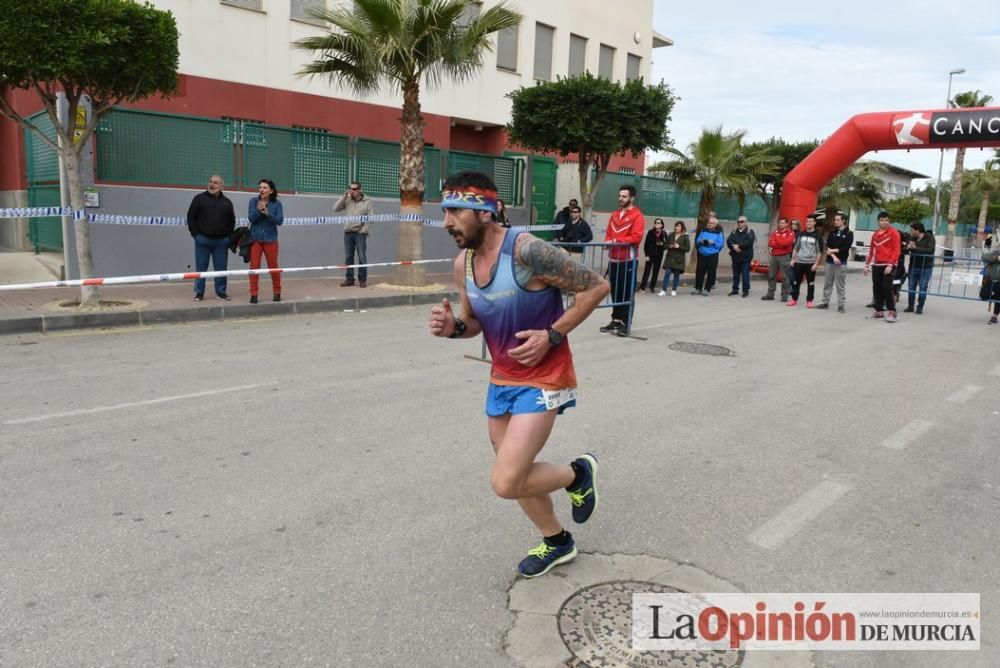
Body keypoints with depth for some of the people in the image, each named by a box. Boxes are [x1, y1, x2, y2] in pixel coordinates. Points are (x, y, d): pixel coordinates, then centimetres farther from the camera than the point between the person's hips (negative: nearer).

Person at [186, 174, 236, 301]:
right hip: (203, 240, -2)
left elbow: (232, 221, 15)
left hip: (221, 241, 2)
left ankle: (221, 291, 15)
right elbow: (191, 217, 1)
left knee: (221, 267, 5)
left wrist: (228, 236, 6)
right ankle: (199, 293, 10)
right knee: (201, 267, 3)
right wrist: (195, 234, -4)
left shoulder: (226, 202, 8)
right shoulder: (199, 198, 1)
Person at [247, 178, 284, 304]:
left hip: (270, 239, 0)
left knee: (273, 266, 7)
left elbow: (279, 220, -12)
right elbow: (251, 218, -10)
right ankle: (254, 294, 6)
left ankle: (277, 292, 21)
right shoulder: (254, 201, -2)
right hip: (255, 239, 1)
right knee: (254, 266, 0)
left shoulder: (277, 204, -3)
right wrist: (259, 210, -28)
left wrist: (267, 213, -25)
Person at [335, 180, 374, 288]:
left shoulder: (367, 202, 4)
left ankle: (362, 280, 3)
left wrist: (363, 229, -10)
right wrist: (344, 196, -3)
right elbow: (335, 208, 2)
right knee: (349, 257, 4)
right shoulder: (347, 201, 10)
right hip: (348, 232, 3)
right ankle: (349, 279, 10)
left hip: (360, 233, -3)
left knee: (362, 257, -4)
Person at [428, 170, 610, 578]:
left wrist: (552, 335, -21)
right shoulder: (463, 264, -2)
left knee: (505, 483, -14)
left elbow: (597, 287, -16)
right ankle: (557, 542, 43)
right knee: (514, 474, 18)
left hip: (543, 379, -7)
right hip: (501, 379, 8)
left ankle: (578, 474, 16)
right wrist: (453, 327, -10)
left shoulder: (526, 250, -24)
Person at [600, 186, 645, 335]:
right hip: (614, 259, 7)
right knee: (615, 292, 11)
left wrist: (616, 241, -18)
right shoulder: (615, 215, 16)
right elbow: (608, 233, 21)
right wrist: (608, 241, -2)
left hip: (628, 260, -7)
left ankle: (626, 323, -1)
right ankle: (616, 320, 19)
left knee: (627, 293, -4)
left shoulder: (637, 216, -6)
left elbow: (636, 237, -16)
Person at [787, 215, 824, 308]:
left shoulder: (817, 236, 0)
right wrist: (793, 259, 6)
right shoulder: (801, 234, 9)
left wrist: (816, 264, -9)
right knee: (795, 282, 4)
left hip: (811, 263, -3)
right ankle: (794, 299, 14)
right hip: (799, 262, 3)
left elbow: (820, 251, -2)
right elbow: (795, 247, 14)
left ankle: (809, 301, 11)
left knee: (810, 283, 3)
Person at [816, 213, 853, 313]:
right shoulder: (832, 233, 12)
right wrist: (833, 256, -14)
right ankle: (825, 302, 16)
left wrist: (833, 250, -9)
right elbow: (828, 246, 1)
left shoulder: (849, 233, 1)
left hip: (842, 262, -4)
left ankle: (841, 305, -1)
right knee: (827, 283, 8)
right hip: (830, 261, 4)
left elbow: (846, 248, -10)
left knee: (841, 285, -3)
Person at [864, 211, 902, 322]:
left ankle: (892, 312, -8)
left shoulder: (893, 232, -3)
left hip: (888, 265, -6)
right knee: (877, 288, 7)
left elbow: (897, 250, -9)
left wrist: (891, 265, -17)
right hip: (876, 265, 6)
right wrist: (867, 265, 16)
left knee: (887, 288, -13)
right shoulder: (875, 234, 15)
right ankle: (878, 311, 16)